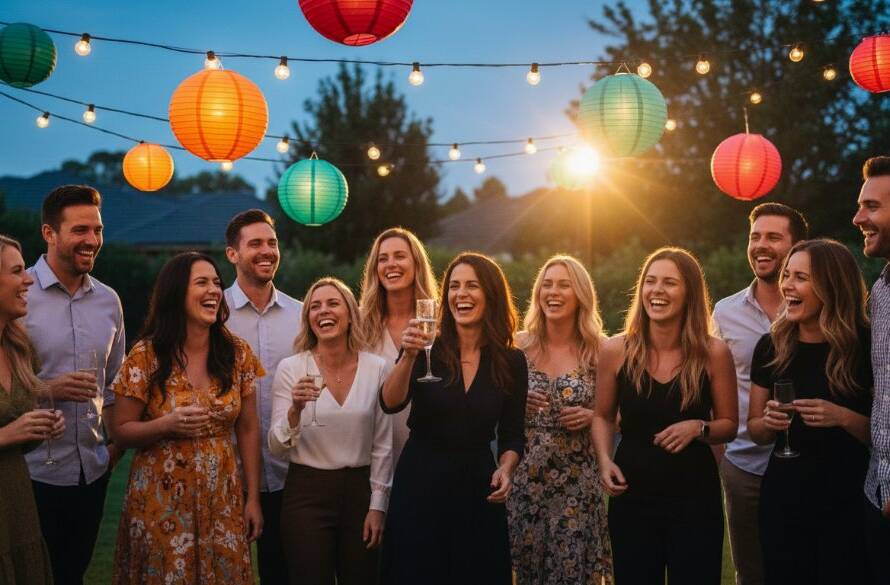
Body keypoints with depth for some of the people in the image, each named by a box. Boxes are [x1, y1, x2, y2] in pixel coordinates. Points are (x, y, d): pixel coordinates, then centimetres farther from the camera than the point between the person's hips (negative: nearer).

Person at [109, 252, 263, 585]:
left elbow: (248, 429, 6)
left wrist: (253, 498, 4)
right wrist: (167, 424, -22)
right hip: (162, 502, -2)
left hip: (222, 501, 3)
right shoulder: (146, 356, -8)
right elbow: (121, 431, -4)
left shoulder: (237, 353, 0)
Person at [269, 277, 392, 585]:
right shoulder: (291, 368, -5)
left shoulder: (376, 367, -1)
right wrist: (296, 410, -24)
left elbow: (382, 445, 4)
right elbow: (277, 447, -6)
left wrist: (377, 505, 1)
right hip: (307, 493, -2)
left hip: (360, 490, 2)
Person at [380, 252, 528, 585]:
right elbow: (390, 404, -18)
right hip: (420, 482, -1)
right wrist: (409, 358, -33)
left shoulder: (511, 361, 1)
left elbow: (512, 434, 6)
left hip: (478, 488, 2)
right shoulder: (428, 349, -5)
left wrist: (505, 469, -12)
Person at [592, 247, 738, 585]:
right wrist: (605, 461, -7)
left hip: (695, 497, -1)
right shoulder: (615, 351, -4)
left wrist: (698, 428, -17)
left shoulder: (714, 353, -7)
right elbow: (603, 417, 10)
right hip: (631, 495, 1)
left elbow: (730, 426, 3)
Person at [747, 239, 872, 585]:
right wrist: (768, 422, -13)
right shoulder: (771, 346, 1)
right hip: (783, 500, 3)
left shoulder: (868, 347, -9)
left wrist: (843, 417, -23)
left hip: (848, 505, -3)